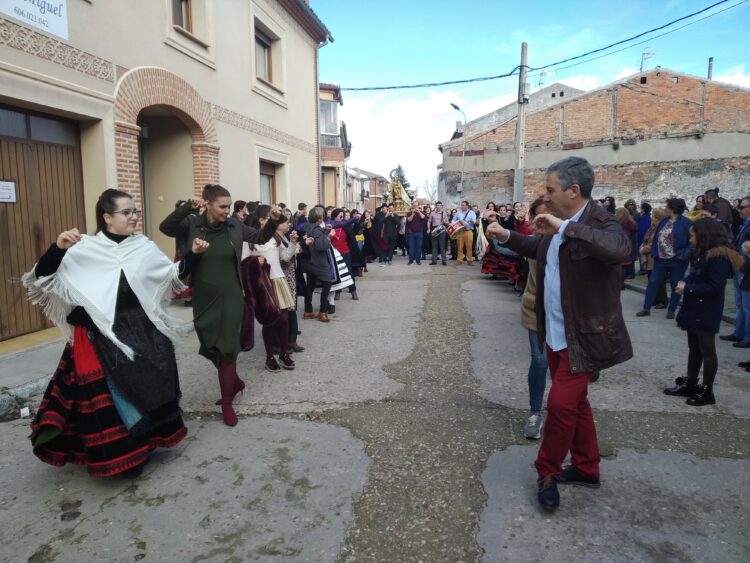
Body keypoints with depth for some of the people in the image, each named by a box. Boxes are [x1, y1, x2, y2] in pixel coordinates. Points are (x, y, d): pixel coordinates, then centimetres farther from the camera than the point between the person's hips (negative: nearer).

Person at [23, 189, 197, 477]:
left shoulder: (144, 246, 2)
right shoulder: (83, 249, -12)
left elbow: (171, 274, 14)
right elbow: (43, 278, -16)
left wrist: (192, 254, 2)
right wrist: (58, 247, -32)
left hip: (143, 331, 5)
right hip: (102, 337, -5)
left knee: (147, 387, 16)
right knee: (110, 396, 5)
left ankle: (144, 441, 38)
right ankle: (120, 455, 23)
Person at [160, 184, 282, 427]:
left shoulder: (234, 225, -1)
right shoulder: (193, 224, -5)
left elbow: (260, 238, 10)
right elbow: (165, 227, -19)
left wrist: (273, 221, -7)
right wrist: (187, 207, -29)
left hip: (230, 297, -1)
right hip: (203, 298, 1)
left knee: (227, 347, 0)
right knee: (210, 346, 12)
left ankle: (227, 403, 13)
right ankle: (235, 381, 38)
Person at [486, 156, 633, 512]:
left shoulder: (599, 222, -19)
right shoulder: (559, 226, 6)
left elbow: (620, 249, -42)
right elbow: (540, 249, 27)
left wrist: (565, 227, -37)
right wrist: (507, 237, 13)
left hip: (583, 337, -9)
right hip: (556, 334, 9)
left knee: (561, 404, -6)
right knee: (574, 402, 19)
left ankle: (548, 471, 17)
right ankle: (586, 468, 37)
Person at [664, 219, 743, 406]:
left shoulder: (719, 257, -19)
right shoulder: (702, 254, 11)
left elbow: (715, 287, -24)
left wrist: (687, 289, -19)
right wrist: (685, 283, -2)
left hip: (706, 314, -9)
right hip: (694, 311, 9)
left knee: (707, 351, 2)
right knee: (694, 348, 16)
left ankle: (707, 392, 13)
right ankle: (690, 384, 27)